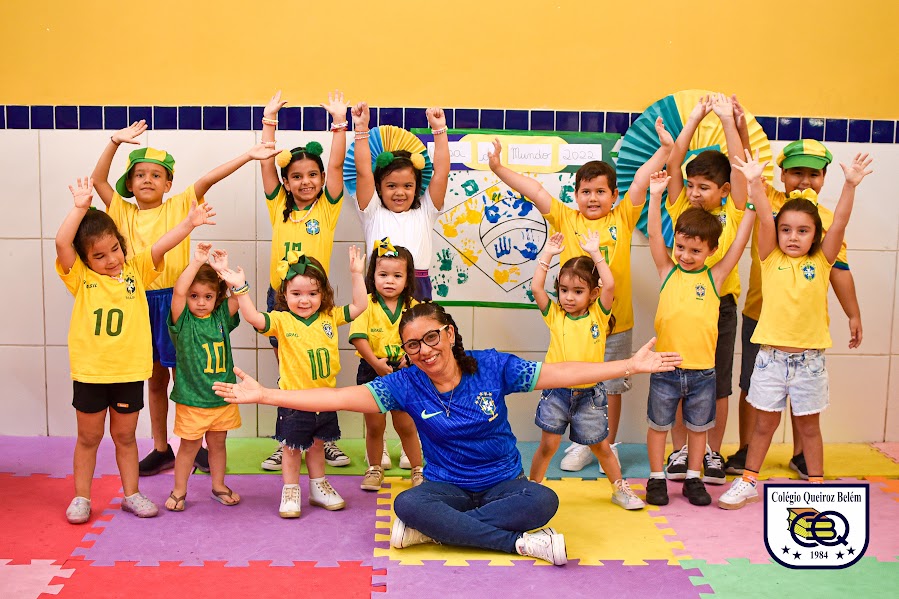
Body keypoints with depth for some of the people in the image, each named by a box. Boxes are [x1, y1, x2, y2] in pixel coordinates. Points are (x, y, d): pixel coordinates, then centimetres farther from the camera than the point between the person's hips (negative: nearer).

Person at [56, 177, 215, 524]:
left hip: (129, 371, 1)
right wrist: (80, 207, -22)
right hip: (90, 371, -1)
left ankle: (131, 494, 27)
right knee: (89, 437, 12)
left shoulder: (136, 269, 3)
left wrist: (190, 223, -22)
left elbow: (161, 246, -9)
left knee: (125, 436, 15)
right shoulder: (80, 277, -3)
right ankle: (81, 497, 26)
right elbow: (61, 243, -17)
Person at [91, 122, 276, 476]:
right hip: (141, 300, 3)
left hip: (174, 298, -3)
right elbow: (98, 179, -2)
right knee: (155, 379, 13)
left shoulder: (178, 206, 0)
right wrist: (115, 141, -12)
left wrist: (248, 155, -18)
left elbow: (207, 179, -10)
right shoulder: (123, 213, 7)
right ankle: (161, 449, 24)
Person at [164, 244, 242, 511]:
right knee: (189, 446, 7)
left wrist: (225, 270, -12)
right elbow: (178, 291, -24)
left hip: (223, 397, 3)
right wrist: (197, 261, -25)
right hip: (191, 399, -3)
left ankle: (219, 486, 31)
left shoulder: (221, 317, 2)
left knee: (217, 443, 16)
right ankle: (179, 491, 22)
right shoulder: (183, 321, -9)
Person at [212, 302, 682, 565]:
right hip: (446, 486, 0)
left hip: (503, 483, 0)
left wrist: (631, 366, -16)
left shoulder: (491, 366, -10)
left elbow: (559, 373, -11)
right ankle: (521, 544, -27)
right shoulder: (405, 385, -9)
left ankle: (431, 531, -24)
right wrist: (263, 395, -24)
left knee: (544, 501, -30)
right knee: (408, 504, -32)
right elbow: (339, 397, -16)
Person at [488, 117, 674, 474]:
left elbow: (641, 181, -7)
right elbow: (533, 190, -5)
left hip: (616, 323, 0)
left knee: (611, 387, 12)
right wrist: (499, 169, -12)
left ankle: (608, 447, 27)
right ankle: (582, 445, 28)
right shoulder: (566, 219, 1)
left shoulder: (622, 219, 0)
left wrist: (664, 150, -17)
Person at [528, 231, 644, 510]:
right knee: (548, 445, 3)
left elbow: (609, 285, -16)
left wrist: (595, 253, -12)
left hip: (589, 393, 0)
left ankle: (620, 488, 30)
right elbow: (536, 288, -10)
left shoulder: (598, 316, -2)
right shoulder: (555, 315, 1)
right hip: (557, 391, 0)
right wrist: (548, 255, -8)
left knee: (600, 446, 13)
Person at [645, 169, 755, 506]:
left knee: (698, 427, 15)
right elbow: (654, 234, -10)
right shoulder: (667, 272, -1)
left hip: (702, 370, 1)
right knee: (659, 425, 11)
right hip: (666, 368, -1)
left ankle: (693, 479, 31)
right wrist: (656, 196, -19)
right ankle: (656, 479, 26)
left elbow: (740, 242, -5)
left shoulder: (714, 276, -1)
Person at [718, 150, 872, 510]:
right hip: (771, 355, 0)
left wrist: (850, 185, -24)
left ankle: (816, 485, 26)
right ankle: (748, 482, 24)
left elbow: (839, 223, -12)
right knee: (764, 424, 10)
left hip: (809, 358, 0)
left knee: (809, 426, 13)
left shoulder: (821, 262, 0)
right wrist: (755, 183, -27)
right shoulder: (771, 260, -1)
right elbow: (765, 220, -15)